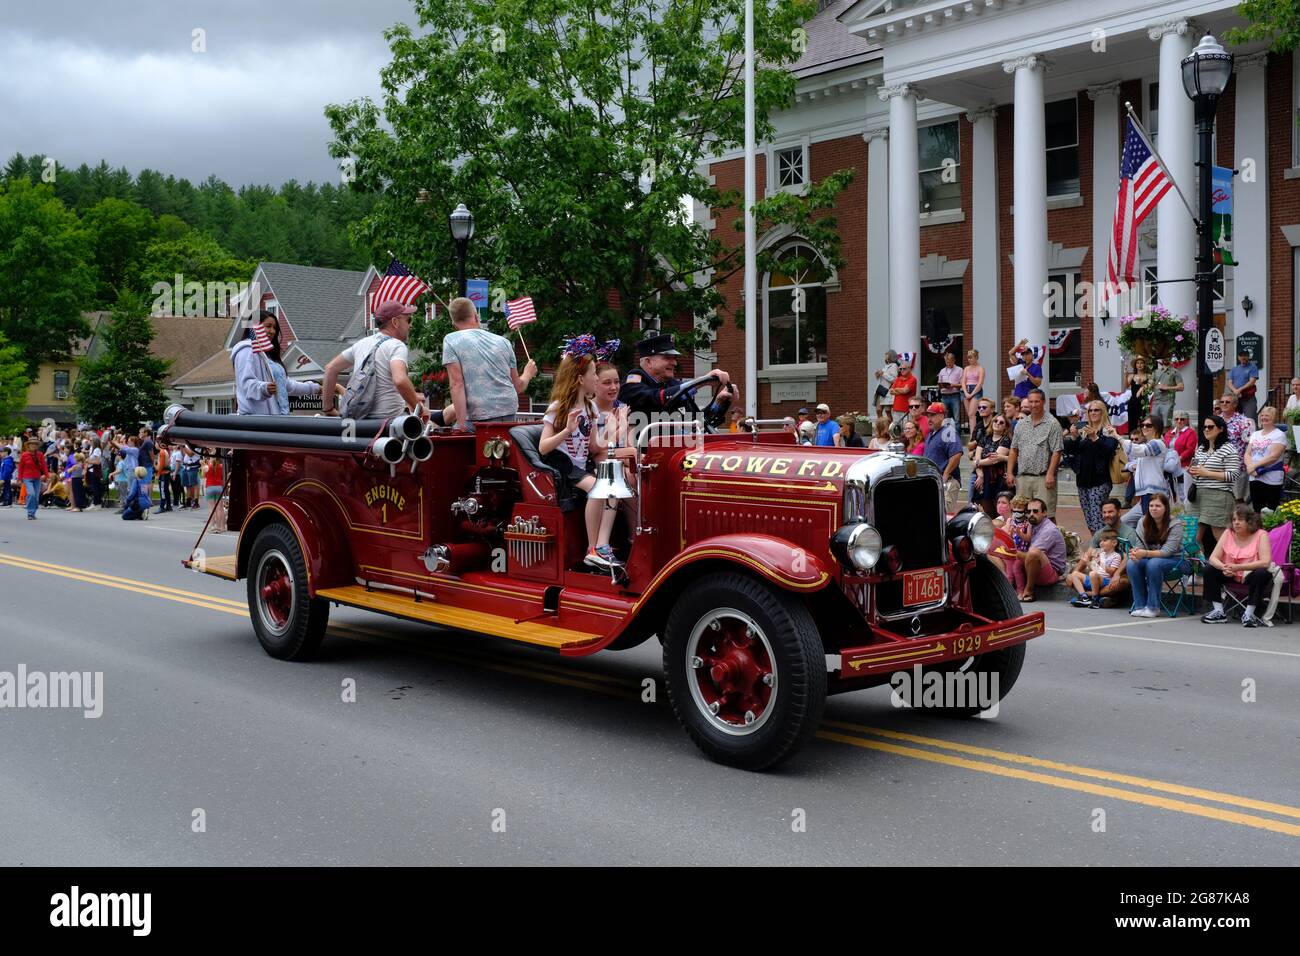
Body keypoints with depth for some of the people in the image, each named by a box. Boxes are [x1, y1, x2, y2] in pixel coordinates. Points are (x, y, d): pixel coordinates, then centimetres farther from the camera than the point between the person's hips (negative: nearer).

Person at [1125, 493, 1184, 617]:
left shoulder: (1175, 524, -13)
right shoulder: (1143, 522, 1)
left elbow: (1167, 551, -21)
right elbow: (1139, 545, -3)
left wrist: (1145, 553, -36)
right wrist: (1135, 553, -29)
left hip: (1173, 559, -4)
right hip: (1150, 558, 4)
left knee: (1153, 564, -37)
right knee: (1132, 564, -27)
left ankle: (1153, 607, -27)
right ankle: (1140, 606, -20)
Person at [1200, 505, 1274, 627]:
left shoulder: (1261, 535, -13)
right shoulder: (1228, 534, -2)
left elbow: (1265, 562, -26)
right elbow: (1213, 558, -8)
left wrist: (1237, 567, -35)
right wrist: (1224, 568, -32)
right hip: (1231, 576, 4)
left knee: (1263, 573, -34)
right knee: (1209, 569, -18)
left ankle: (1249, 614, -24)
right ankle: (1218, 612, -12)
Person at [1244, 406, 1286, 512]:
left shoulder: (1279, 435, -4)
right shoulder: (1255, 434, 16)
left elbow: (1274, 456, -15)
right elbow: (1247, 453, 8)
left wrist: (1255, 465, -18)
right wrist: (1250, 466, -12)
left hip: (1271, 479, -6)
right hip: (1254, 478, 6)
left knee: (1271, 514, -5)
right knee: (1257, 511, 9)